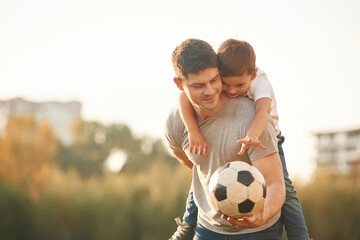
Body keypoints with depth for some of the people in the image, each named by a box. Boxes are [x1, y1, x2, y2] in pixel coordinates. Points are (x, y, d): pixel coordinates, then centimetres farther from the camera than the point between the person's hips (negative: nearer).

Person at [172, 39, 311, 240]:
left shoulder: (260, 81, -31)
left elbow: (263, 108, -50)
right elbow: (185, 95, -33)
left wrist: (252, 135, -71)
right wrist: (193, 131, -45)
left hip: (265, 139, -3)